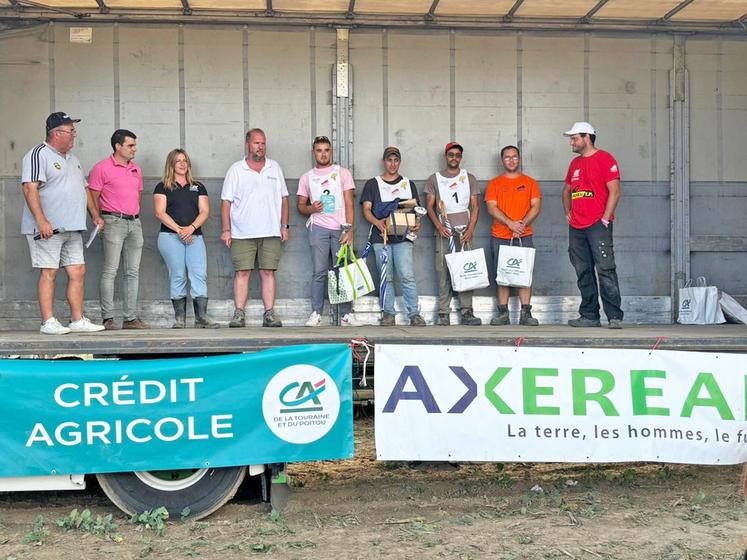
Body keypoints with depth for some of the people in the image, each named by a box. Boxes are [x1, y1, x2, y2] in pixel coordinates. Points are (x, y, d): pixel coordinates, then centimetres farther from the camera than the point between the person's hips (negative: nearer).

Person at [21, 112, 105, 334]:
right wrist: (41, 221, -24)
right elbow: (30, 189, -17)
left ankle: (78, 320, 10)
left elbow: (84, 189, 28)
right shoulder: (38, 155, -7)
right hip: (48, 228, -8)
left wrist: (95, 215, 20)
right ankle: (48, 322, -2)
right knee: (49, 272, -6)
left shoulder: (72, 159, 21)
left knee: (78, 271, 5)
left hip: (72, 228, 8)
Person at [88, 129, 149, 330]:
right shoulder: (102, 168, -4)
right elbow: (92, 198, -5)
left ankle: (131, 318, 11)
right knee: (110, 271, -7)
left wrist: (135, 215, 15)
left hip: (135, 222, 7)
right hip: (114, 221, -7)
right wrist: (100, 222, -7)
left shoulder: (136, 169, 17)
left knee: (133, 272, 6)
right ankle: (108, 318, -5)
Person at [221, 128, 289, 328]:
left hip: (271, 232, 2)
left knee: (268, 272, 1)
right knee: (242, 272, -4)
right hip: (243, 234, -2)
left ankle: (270, 314, 3)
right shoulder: (236, 169, 5)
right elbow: (226, 201, 2)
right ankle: (239, 314, -1)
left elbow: (283, 198, 14)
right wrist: (226, 230, -5)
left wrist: (284, 225, 7)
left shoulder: (274, 168, 12)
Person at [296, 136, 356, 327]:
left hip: (341, 228, -1)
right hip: (318, 227, 1)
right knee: (319, 272, -4)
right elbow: (300, 205, 16)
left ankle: (346, 314, 0)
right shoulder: (306, 177, 14)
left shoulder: (342, 173, 8)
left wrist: (349, 229, -8)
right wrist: (311, 208, -8)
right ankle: (316, 314, -2)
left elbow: (349, 204, 3)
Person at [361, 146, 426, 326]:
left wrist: (417, 223, -9)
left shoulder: (408, 184, 17)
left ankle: (414, 314, -9)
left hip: (403, 237, 0)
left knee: (407, 276, -12)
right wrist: (377, 222, -17)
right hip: (381, 237, 0)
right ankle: (388, 313, 8)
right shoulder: (372, 184, 13)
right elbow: (366, 209, 4)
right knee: (386, 277, 1)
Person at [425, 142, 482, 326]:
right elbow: (429, 206, 7)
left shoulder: (469, 178, 13)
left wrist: (470, 230, -6)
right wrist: (439, 226, -8)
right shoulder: (434, 179, 12)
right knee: (444, 272, -4)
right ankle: (443, 313, -2)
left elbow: (475, 207, 8)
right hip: (444, 232, 0)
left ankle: (466, 312, -4)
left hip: (464, 231, 0)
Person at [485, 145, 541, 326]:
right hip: (500, 237, 0)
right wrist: (510, 223, -16)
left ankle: (526, 313, -2)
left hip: (524, 236, 0)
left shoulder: (530, 182, 10)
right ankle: (503, 313, 4)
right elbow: (492, 208, -3)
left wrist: (523, 223, -14)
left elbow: (536, 207, 2)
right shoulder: (494, 184, 8)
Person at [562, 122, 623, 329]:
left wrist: (605, 219, -14)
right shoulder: (575, 163, 19)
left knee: (605, 269, -12)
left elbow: (614, 192, -10)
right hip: (576, 227, 7)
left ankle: (615, 317, -11)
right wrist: (567, 212, 18)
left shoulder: (604, 159, -3)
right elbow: (567, 190, 32)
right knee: (583, 273, 7)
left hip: (598, 225, -7)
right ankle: (589, 316, 13)